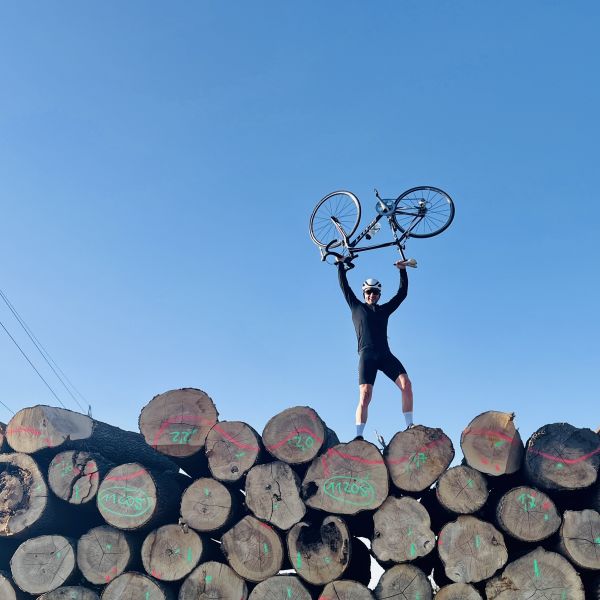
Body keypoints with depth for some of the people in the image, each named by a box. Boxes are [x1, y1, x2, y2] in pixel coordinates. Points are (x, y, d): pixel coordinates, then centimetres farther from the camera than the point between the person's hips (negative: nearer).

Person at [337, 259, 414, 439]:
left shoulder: (384, 309, 23)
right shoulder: (357, 307, 19)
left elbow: (402, 293, 22)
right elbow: (344, 286, 18)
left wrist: (403, 270, 15)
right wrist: (341, 264, 17)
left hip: (385, 355, 3)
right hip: (366, 356, -2)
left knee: (406, 384, -17)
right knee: (364, 397, -13)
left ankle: (409, 426, -12)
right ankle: (359, 436, -13)